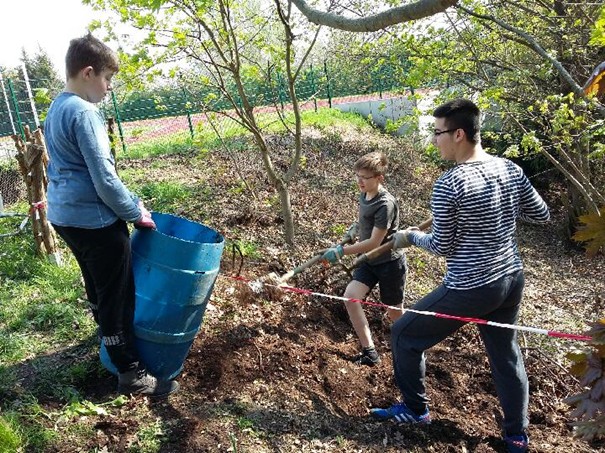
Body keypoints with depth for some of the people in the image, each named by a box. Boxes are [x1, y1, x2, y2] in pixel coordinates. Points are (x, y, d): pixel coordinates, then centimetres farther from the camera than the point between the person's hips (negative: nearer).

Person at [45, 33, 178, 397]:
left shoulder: (56, 109, 11)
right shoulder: (84, 113, -19)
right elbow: (104, 178, -23)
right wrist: (136, 212, -10)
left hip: (65, 214, 10)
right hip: (94, 219, -10)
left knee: (97, 288, 25)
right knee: (118, 295, -1)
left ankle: (110, 340, 45)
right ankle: (131, 373, 10)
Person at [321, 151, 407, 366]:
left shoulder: (386, 204, -25)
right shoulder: (364, 196, 1)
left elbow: (374, 242, -26)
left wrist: (342, 251, -26)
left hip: (390, 262, -7)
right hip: (369, 261, 7)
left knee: (395, 313, 8)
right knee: (350, 296, -13)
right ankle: (369, 351, -4)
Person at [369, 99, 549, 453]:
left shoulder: (450, 184, -20)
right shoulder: (511, 170, -1)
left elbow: (443, 247, -12)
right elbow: (542, 215, 11)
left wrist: (411, 237, 5)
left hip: (470, 289, -7)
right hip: (511, 280, 7)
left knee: (404, 335, 12)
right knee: (506, 353, 25)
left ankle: (415, 409, 28)